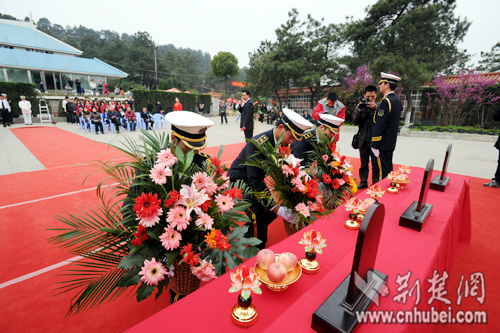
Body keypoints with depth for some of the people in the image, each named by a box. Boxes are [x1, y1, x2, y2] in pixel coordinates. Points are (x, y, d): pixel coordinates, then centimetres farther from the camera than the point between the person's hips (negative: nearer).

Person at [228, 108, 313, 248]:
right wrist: (276, 208, -33)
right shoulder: (257, 144, -31)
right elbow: (254, 181, -32)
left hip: (256, 179, 8)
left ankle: (248, 235, 22)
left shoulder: (282, 142, -7)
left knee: (273, 209, 1)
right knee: (258, 214, -21)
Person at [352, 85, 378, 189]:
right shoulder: (359, 107, 6)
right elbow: (355, 122, -4)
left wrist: (376, 108, -24)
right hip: (363, 140, 2)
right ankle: (363, 182, 23)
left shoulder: (379, 106, 0)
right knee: (364, 163, 13)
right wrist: (359, 110, -18)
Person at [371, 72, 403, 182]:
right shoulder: (397, 101, 12)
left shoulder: (386, 101, -17)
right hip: (391, 144, 10)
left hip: (382, 145, -10)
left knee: (382, 173, -3)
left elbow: (380, 125, -20)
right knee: (388, 171, 18)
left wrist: (374, 145, -18)